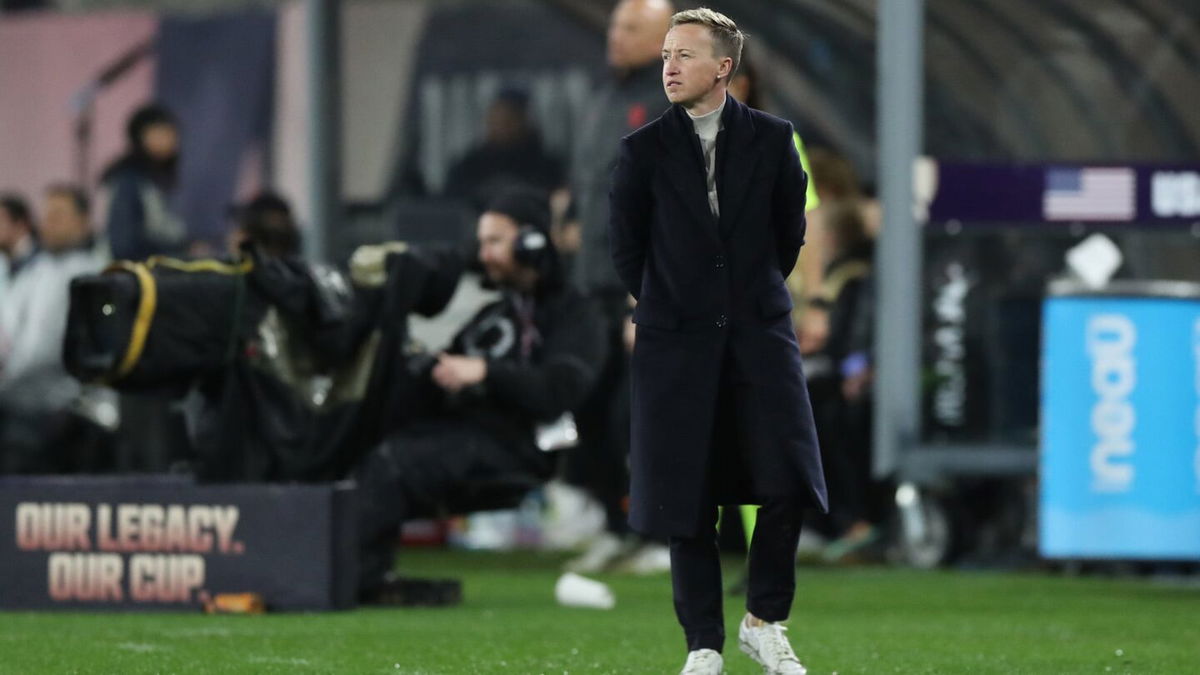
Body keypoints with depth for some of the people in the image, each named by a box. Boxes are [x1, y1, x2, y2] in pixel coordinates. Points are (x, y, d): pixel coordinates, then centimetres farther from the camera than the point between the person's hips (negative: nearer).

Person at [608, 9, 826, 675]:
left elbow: (790, 232, 13)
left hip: (759, 335, 0)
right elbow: (626, 247, 9)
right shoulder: (642, 150, 0)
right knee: (687, 499, 0)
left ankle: (763, 622, 7)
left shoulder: (771, 139, 2)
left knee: (787, 484, -11)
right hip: (676, 345, 0)